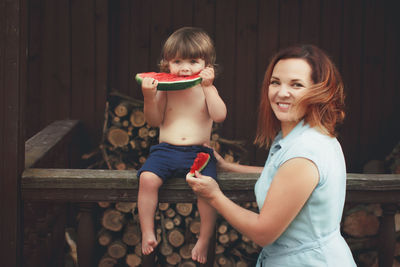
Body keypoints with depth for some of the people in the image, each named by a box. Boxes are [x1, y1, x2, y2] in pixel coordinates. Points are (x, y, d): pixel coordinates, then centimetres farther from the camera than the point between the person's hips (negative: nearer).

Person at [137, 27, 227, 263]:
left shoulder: (207, 88, 5)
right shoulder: (165, 89, 6)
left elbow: (220, 116, -10)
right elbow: (154, 121, 3)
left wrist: (208, 86, -16)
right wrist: (149, 97, -14)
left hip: (199, 152, -1)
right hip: (166, 150, 1)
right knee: (147, 178, -27)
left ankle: (205, 239, -7)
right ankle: (148, 233, -11)